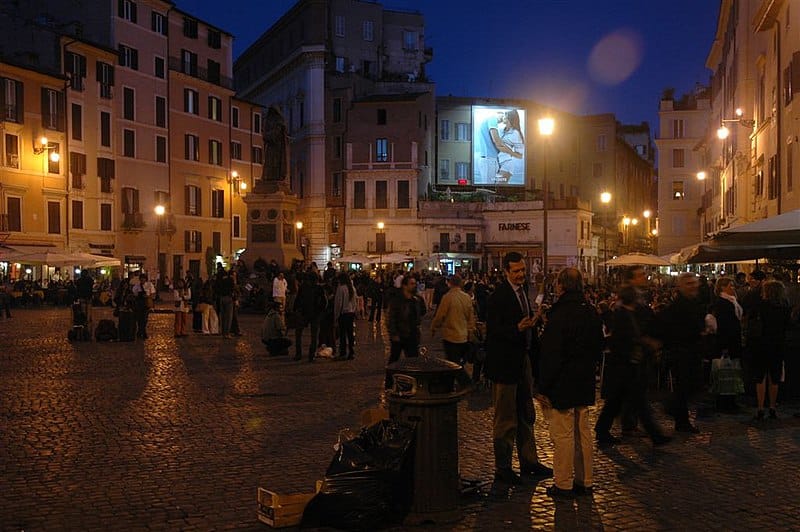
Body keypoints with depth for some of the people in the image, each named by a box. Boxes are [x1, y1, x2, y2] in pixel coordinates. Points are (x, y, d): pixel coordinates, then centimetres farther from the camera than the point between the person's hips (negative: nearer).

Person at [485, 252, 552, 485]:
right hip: (505, 362, -9)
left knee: (526, 415, 17)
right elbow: (493, 330, -20)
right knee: (506, 419, 0)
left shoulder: (522, 291, 11)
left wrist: (531, 324, 2)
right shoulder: (498, 296, -16)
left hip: (523, 359, 9)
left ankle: (528, 461, 30)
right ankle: (502, 468, 12)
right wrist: (518, 328, -32)